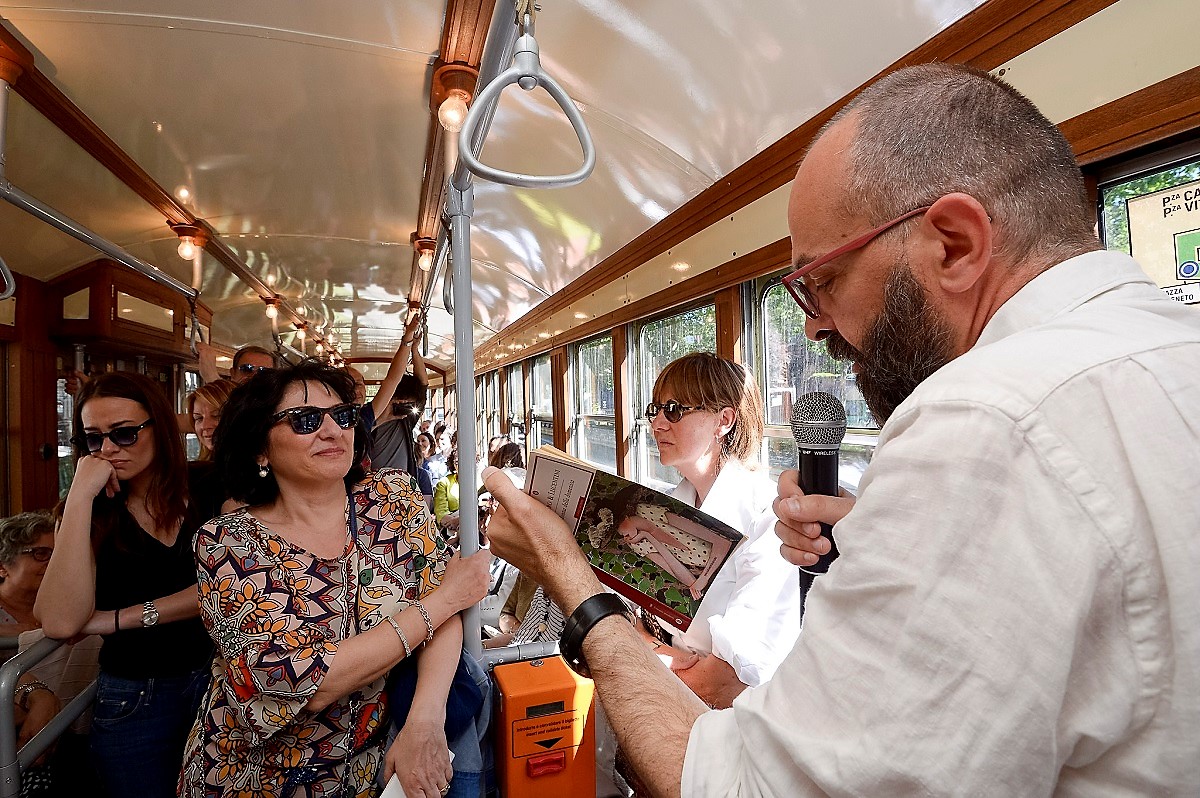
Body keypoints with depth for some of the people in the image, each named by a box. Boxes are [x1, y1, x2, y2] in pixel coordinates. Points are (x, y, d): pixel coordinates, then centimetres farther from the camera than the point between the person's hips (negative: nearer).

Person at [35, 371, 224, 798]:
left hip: (220, 678, 0)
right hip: (133, 697, 0)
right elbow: (60, 623, -21)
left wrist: (119, 618, -16)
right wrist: (81, 495, -22)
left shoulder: (209, 488, -7)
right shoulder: (88, 510, -5)